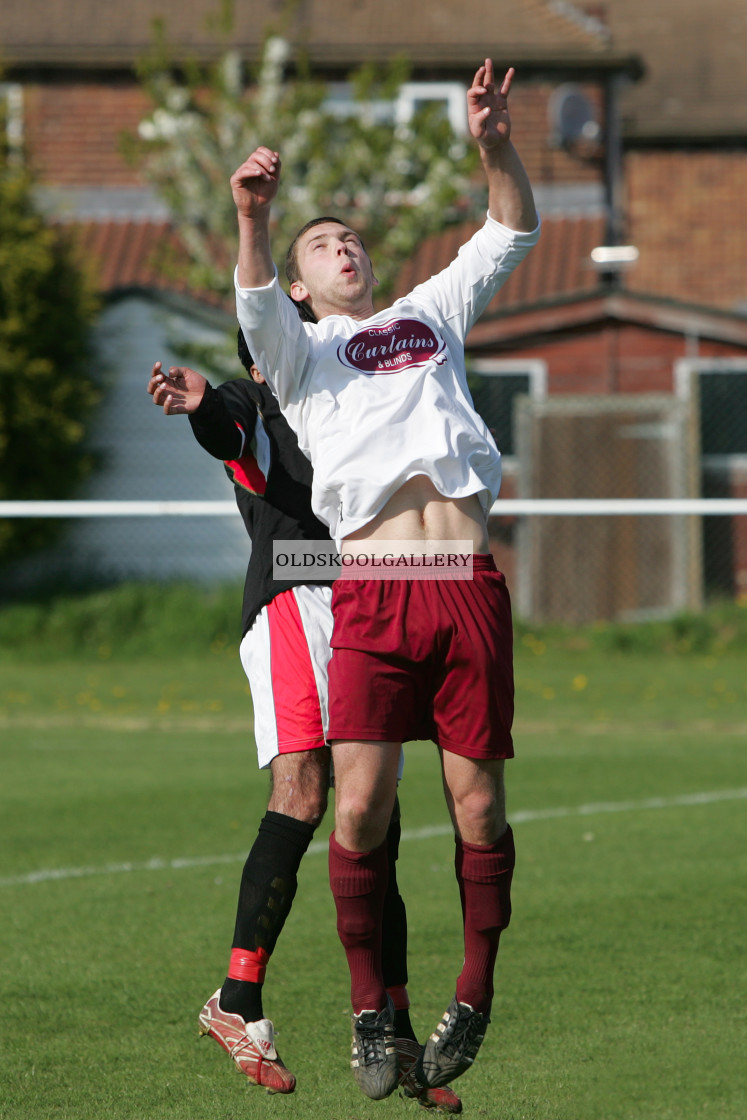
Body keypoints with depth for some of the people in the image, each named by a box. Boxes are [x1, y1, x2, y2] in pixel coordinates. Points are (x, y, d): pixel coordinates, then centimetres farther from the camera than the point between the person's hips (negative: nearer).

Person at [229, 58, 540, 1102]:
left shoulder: (429, 314, 28)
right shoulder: (299, 347, 18)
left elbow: (513, 233, 24)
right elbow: (258, 308, -5)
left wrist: (495, 147, 5)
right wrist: (254, 220, -24)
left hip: (468, 584, 2)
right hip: (372, 591, -2)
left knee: (477, 808, -1)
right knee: (362, 807, -10)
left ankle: (474, 998, 14)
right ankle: (370, 1013, 2)